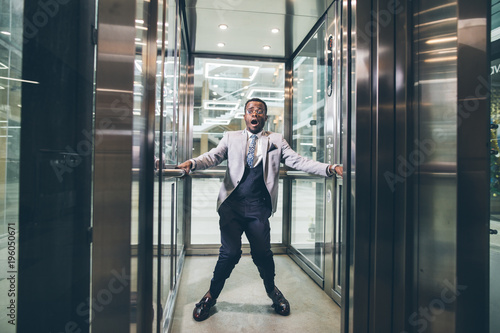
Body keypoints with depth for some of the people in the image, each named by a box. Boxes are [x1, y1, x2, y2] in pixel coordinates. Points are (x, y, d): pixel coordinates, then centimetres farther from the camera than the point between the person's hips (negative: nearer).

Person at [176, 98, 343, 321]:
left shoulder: (276, 140, 12)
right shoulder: (231, 137, 12)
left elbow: (297, 161, 4)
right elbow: (213, 156, 1)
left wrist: (328, 169, -9)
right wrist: (192, 163, -20)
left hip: (258, 207, 0)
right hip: (231, 204, 0)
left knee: (262, 253, 0)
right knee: (230, 252, -6)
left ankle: (272, 290, 33)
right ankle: (211, 295, 22)